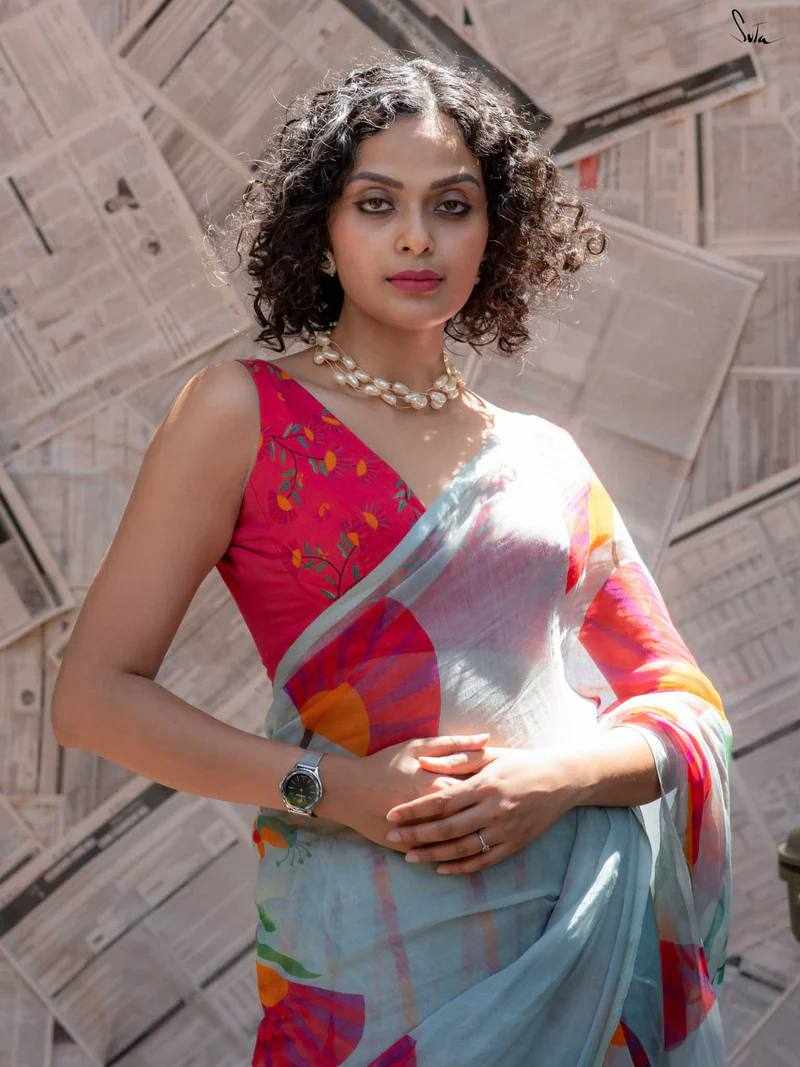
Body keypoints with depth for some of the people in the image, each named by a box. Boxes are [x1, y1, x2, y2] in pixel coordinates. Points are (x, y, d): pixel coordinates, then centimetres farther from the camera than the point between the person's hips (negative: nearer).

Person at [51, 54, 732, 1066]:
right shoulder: (244, 409, -1)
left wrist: (564, 776, -12)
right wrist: (330, 788, -15)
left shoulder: (543, 458, 10)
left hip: (587, 928, 4)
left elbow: (688, 713, 8)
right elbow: (93, 695, -5)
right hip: (382, 935, -3)